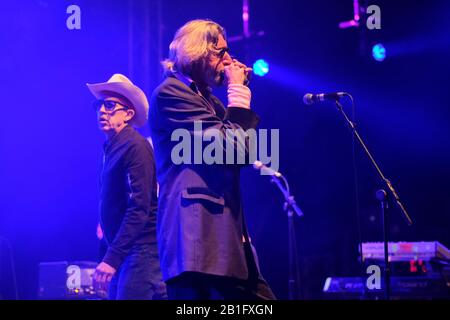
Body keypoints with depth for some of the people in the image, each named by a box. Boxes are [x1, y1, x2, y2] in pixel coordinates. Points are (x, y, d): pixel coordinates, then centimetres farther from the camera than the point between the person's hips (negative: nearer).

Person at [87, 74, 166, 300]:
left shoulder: (136, 147, -13)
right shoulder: (111, 147, 13)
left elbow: (139, 209, -21)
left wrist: (111, 259, -24)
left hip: (142, 251, -9)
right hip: (124, 252, 9)